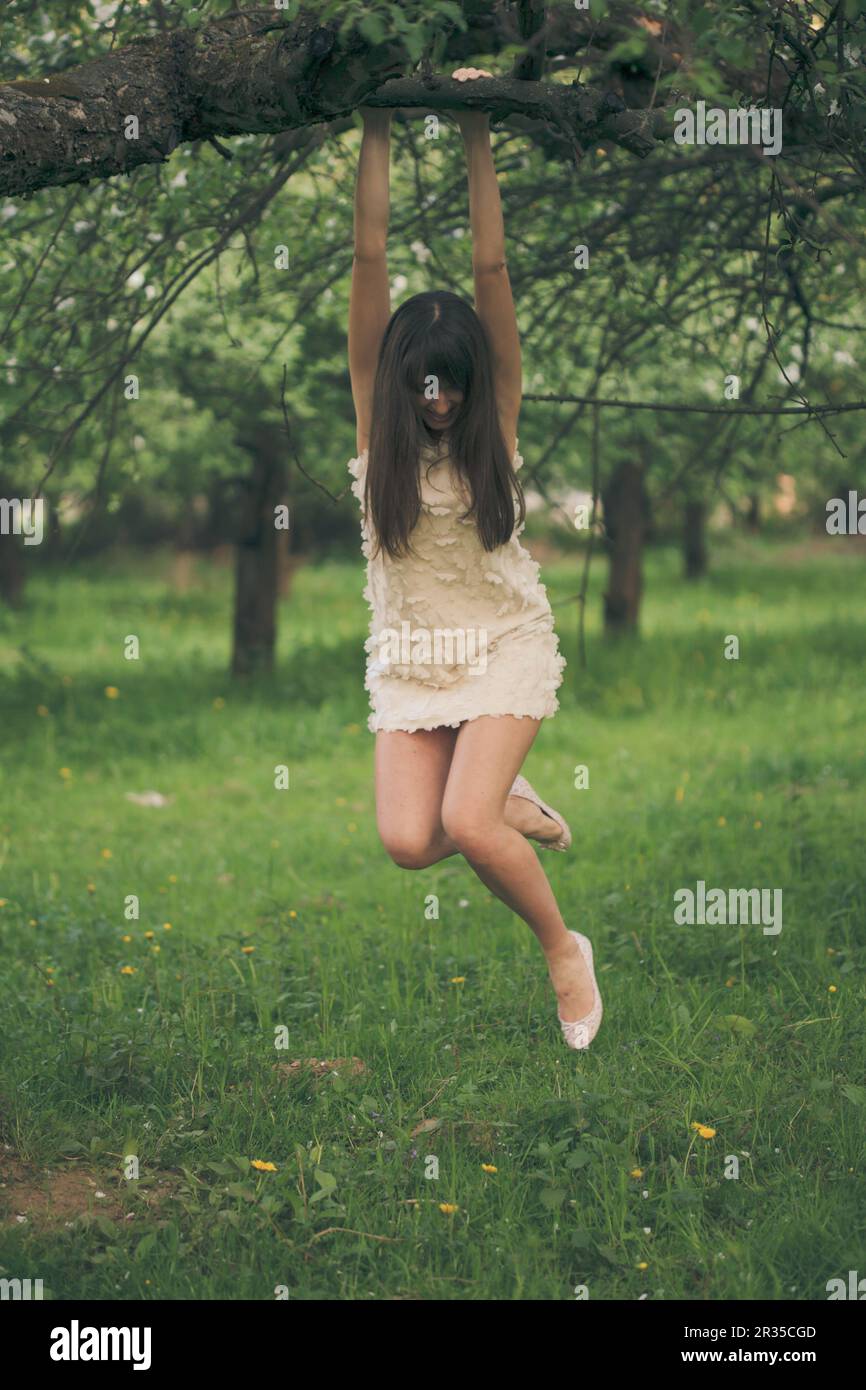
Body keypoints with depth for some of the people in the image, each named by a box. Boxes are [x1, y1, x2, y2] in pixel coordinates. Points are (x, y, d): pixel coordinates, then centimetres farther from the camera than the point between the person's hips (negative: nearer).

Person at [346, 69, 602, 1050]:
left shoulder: (495, 417, -5)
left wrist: (477, 139, -12)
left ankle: (563, 947, 6)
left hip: (506, 642, -2)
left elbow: (491, 268, -12)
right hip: (407, 655, 3)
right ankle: (513, 807, 21)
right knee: (408, 841, -13)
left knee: (466, 826, -21)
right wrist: (376, 135, -11)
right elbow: (369, 260, -9)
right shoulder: (375, 417, -3)